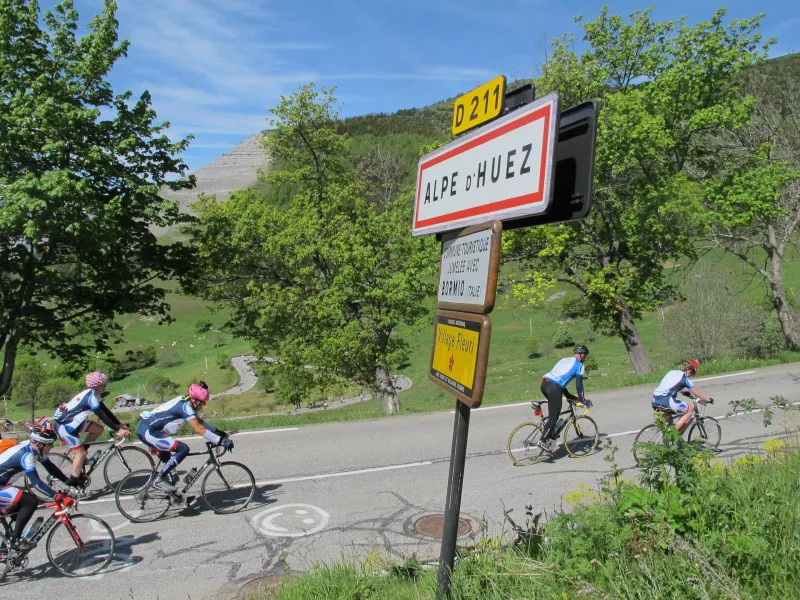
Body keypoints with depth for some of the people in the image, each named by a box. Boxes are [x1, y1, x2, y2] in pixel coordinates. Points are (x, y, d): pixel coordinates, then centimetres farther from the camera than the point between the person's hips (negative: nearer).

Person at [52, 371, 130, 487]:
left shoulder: (94, 395, 3)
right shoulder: (91, 397, -25)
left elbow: (106, 411, 6)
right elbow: (102, 416, -27)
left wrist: (119, 425, 0)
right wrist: (117, 430, -25)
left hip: (73, 422, 9)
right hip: (63, 425, -9)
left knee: (98, 429, 4)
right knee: (81, 452, -9)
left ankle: (79, 455, 13)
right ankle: (73, 482, -1)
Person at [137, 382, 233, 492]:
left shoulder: (184, 402, 8)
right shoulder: (185, 406, -20)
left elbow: (199, 422, 18)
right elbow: (199, 429, -27)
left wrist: (218, 432, 11)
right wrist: (221, 441, -26)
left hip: (146, 429, 10)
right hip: (148, 432, -10)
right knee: (183, 449, -15)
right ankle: (160, 480, -6)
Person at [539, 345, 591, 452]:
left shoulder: (564, 360, 30)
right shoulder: (579, 364, 8)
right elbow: (579, 384, 2)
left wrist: (571, 396, 36)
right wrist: (582, 400, 16)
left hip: (544, 383, 8)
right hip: (554, 388, -8)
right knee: (553, 417, 0)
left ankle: (551, 436, 23)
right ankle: (543, 441, -2)